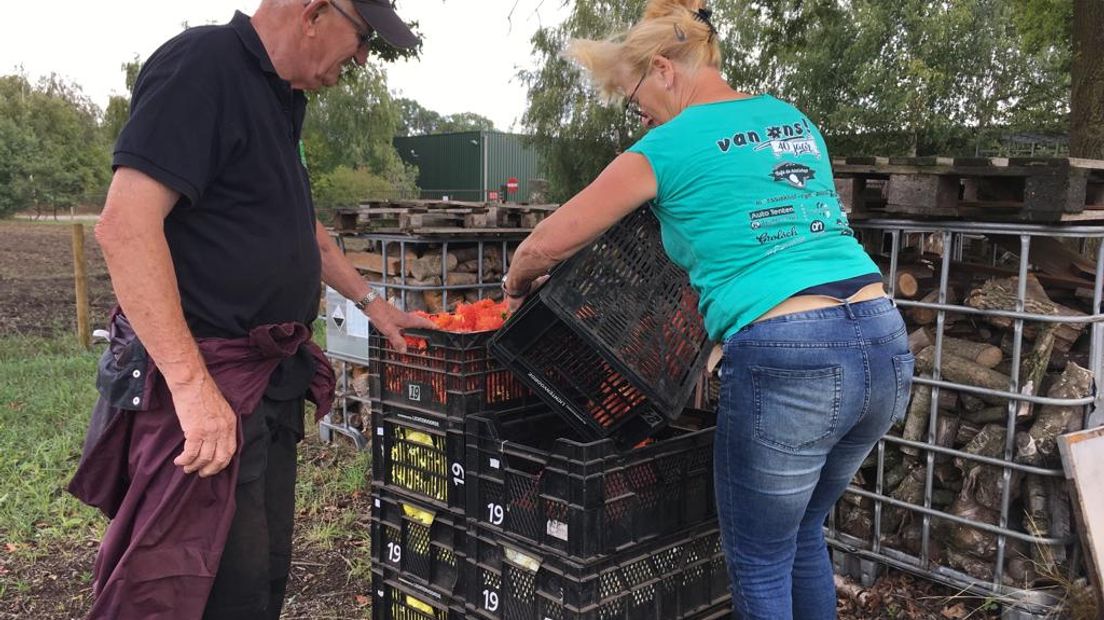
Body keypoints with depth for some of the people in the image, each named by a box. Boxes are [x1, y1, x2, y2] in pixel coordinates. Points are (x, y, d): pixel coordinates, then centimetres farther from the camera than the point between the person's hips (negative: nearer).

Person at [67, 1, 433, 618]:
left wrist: (370, 300, 26)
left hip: (271, 378, 9)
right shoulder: (201, 65, -15)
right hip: (207, 385, -9)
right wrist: (191, 384, -28)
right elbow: (126, 224, -25)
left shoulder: (280, 97, 14)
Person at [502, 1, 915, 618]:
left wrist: (516, 283, 26)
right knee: (802, 531, 27)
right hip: (886, 343, 8)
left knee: (760, 565, 12)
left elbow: (547, 246, 4)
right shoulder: (796, 120, 19)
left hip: (787, 362, -7)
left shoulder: (669, 145, -1)